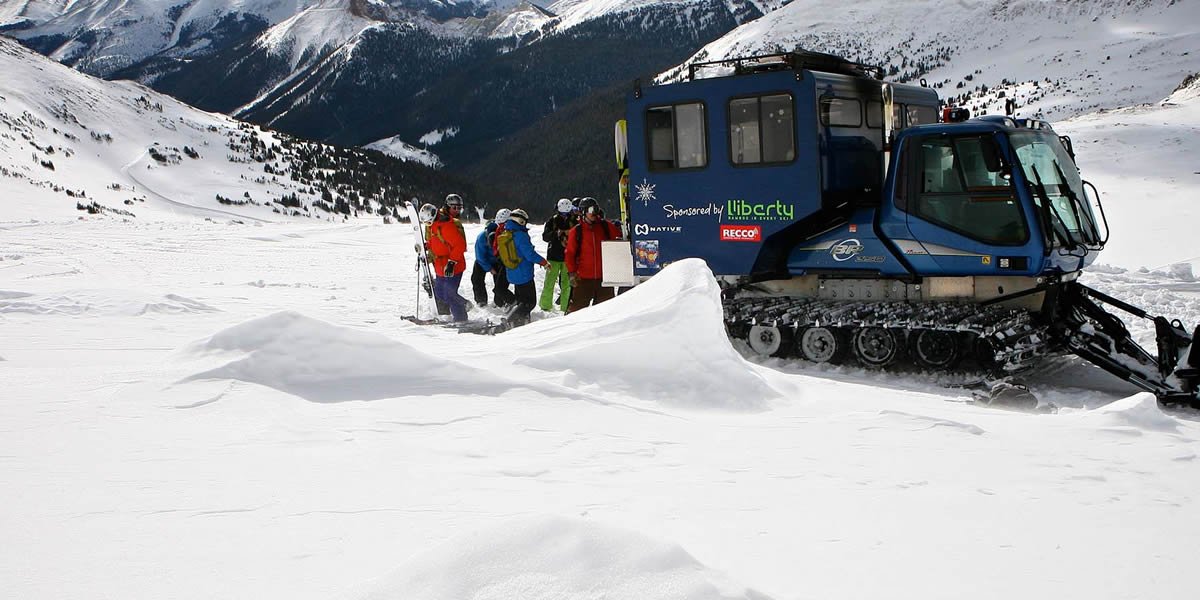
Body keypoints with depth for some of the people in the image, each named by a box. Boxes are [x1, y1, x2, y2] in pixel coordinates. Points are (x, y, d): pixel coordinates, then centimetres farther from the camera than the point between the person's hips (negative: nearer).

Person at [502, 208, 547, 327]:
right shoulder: (521, 235, -20)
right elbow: (530, 254, -21)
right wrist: (543, 262, -7)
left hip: (512, 274, 9)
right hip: (524, 274, -9)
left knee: (519, 298, 22)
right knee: (530, 301, -3)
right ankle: (511, 321, -13)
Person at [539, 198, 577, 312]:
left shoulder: (573, 221, 5)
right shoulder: (552, 221, 4)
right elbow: (545, 236, -4)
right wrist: (556, 233, -22)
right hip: (553, 256, -1)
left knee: (566, 283, 3)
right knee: (549, 281, -1)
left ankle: (565, 307, 8)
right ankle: (546, 305, 7)